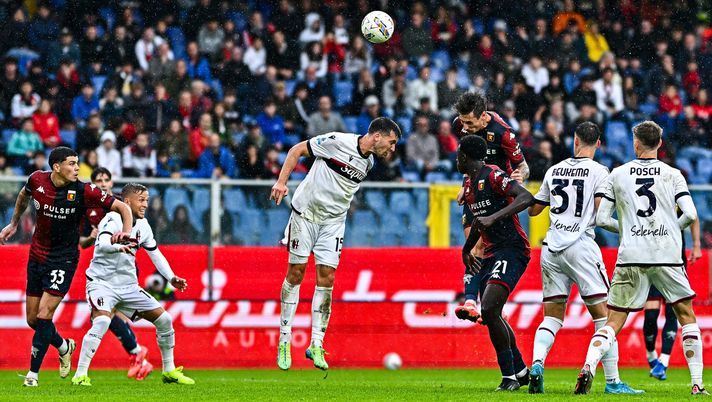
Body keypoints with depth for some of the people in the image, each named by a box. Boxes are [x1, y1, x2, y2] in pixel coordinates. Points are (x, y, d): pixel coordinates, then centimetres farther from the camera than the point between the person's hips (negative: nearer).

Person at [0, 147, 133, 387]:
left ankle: (33, 373, -2)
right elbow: (24, 196, 19)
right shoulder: (37, 181, -7)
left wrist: (125, 232, -27)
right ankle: (64, 347, 37)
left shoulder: (83, 191, -16)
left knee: (44, 315, -14)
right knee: (33, 319, 8)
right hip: (37, 256, 4)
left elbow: (122, 207, -11)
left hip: (63, 260, -4)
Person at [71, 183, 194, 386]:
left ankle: (169, 371, 19)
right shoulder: (113, 220, -15)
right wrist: (119, 247, -56)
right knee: (102, 321, -32)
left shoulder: (142, 225, 7)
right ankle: (80, 375, -28)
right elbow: (102, 245, -35)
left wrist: (171, 278, 4)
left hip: (128, 286, 7)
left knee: (164, 319, 3)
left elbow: (155, 253, 17)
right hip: (102, 283, -7)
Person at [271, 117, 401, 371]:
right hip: (306, 213, -5)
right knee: (296, 273, 0)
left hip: (334, 221, 5)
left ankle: (316, 344, -1)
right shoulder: (338, 142, -15)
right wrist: (282, 181, -16)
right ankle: (284, 340, 10)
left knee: (326, 279, -5)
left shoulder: (369, 163, 5)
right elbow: (297, 150, -9)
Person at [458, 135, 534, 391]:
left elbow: (526, 198, -27)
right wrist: (467, 249, 43)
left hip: (512, 250, -10)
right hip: (491, 253, 10)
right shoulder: (471, 184, 16)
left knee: (489, 310, -21)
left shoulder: (493, 176, -14)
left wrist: (493, 218, -34)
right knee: (491, 315, 13)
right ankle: (521, 372, 27)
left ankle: (509, 375, -14)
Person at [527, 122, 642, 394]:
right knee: (603, 316, 0)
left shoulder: (554, 171, 12)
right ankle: (612, 381, -5)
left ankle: (537, 364, -15)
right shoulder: (598, 172, -2)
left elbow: (533, 210, 20)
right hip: (581, 247, -4)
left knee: (552, 317, 9)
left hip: (551, 248, 5)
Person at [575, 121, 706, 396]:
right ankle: (697, 383, 9)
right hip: (668, 256, -1)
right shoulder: (672, 175, 3)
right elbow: (690, 215, -5)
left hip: (631, 259, 1)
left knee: (613, 322, 4)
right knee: (687, 316, 15)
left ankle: (588, 367, -20)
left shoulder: (617, 175, 6)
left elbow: (601, 219, 4)